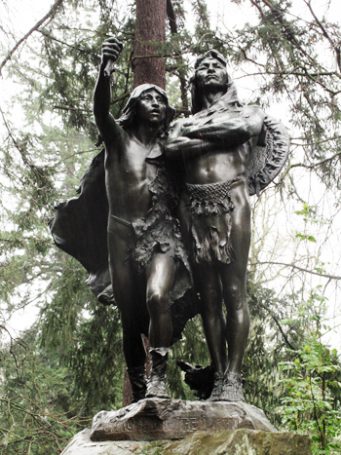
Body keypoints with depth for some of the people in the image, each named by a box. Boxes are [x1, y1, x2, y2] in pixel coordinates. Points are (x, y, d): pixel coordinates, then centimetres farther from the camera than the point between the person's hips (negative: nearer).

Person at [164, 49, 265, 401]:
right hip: (193, 207, 3)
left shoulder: (246, 112, 20)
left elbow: (244, 129, -4)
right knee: (208, 295, -2)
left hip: (230, 201, -2)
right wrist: (216, 139, -1)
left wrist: (195, 133, 5)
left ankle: (233, 377, -14)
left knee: (234, 291, -10)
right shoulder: (183, 122, 24)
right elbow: (171, 148, 3)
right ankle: (218, 376, -3)